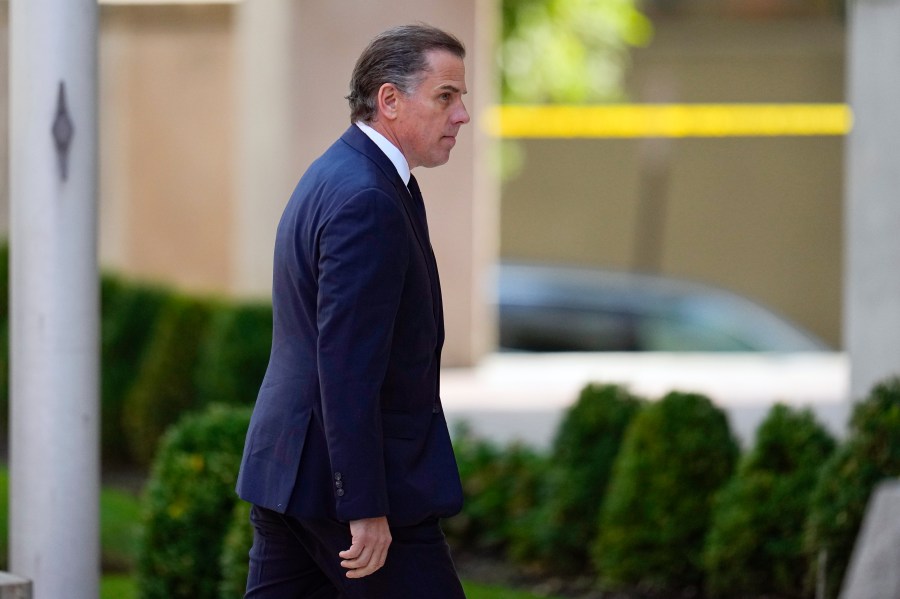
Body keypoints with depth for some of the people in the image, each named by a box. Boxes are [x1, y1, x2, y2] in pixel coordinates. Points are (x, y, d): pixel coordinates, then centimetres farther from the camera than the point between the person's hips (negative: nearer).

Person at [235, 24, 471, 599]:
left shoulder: (333, 177, 15)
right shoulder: (366, 202, -18)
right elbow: (346, 367, -23)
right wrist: (365, 509, -23)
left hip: (285, 464, 10)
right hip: (341, 481, -10)